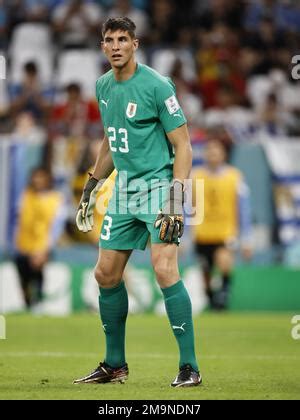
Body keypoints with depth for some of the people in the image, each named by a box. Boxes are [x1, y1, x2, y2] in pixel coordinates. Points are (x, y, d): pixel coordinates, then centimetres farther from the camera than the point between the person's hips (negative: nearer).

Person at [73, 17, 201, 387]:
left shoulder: (156, 86, -12)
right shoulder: (103, 86, 10)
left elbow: (182, 145, -12)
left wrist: (175, 202, -19)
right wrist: (92, 186, 23)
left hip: (157, 184, -8)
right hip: (123, 190, 8)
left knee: (164, 270, -19)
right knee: (106, 274, 9)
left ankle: (189, 366, -14)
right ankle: (115, 365, 22)